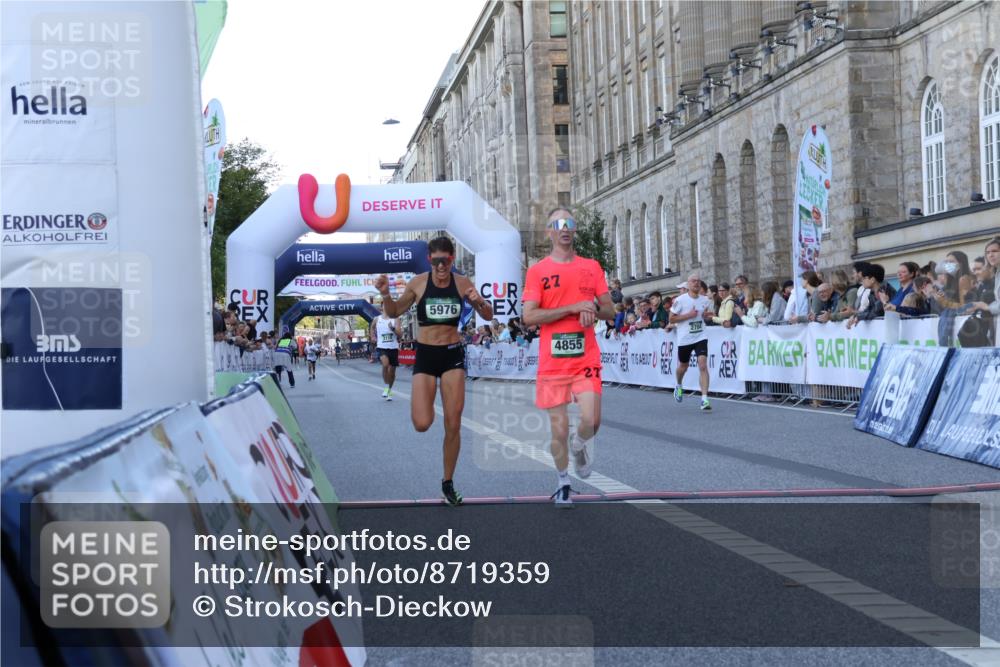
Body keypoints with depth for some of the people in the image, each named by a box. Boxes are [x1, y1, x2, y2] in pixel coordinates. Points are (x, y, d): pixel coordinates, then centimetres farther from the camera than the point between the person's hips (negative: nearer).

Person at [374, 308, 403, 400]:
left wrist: (393, 329, -26)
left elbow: (400, 335, -10)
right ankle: (386, 387, -15)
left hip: (393, 348, 1)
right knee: (385, 364, -29)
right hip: (382, 347, -1)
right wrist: (374, 337, 17)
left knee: (392, 371, 9)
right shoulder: (377, 319, 4)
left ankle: (389, 390, 30)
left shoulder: (395, 320, -1)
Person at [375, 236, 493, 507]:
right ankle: (423, 400, 25)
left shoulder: (462, 283, -2)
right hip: (425, 355, -1)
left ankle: (448, 482, 19)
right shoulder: (419, 282, -6)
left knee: (453, 425, 2)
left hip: (453, 354, 1)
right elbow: (394, 312, 6)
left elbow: (488, 316, 4)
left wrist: (479, 302, -18)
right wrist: (385, 295, -14)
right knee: (422, 424, -14)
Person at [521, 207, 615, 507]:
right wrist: (572, 308, -15)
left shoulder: (592, 267, 9)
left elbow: (610, 311, 13)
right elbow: (528, 316, -9)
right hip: (552, 361, -1)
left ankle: (579, 446, 21)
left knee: (591, 420, -14)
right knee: (559, 428, 3)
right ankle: (563, 484, 23)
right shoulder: (537, 271, 1)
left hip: (586, 358, 1)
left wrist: (593, 308, -10)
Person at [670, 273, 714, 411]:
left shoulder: (705, 300, 2)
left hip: (700, 337, 1)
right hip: (684, 338, -1)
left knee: (703, 365, -15)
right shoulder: (680, 300, -9)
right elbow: (671, 319, -7)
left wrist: (707, 315, -6)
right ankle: (678, 386, 50)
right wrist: (688, 315, -18)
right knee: (683, 366, 17)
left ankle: (704, 399, -17)